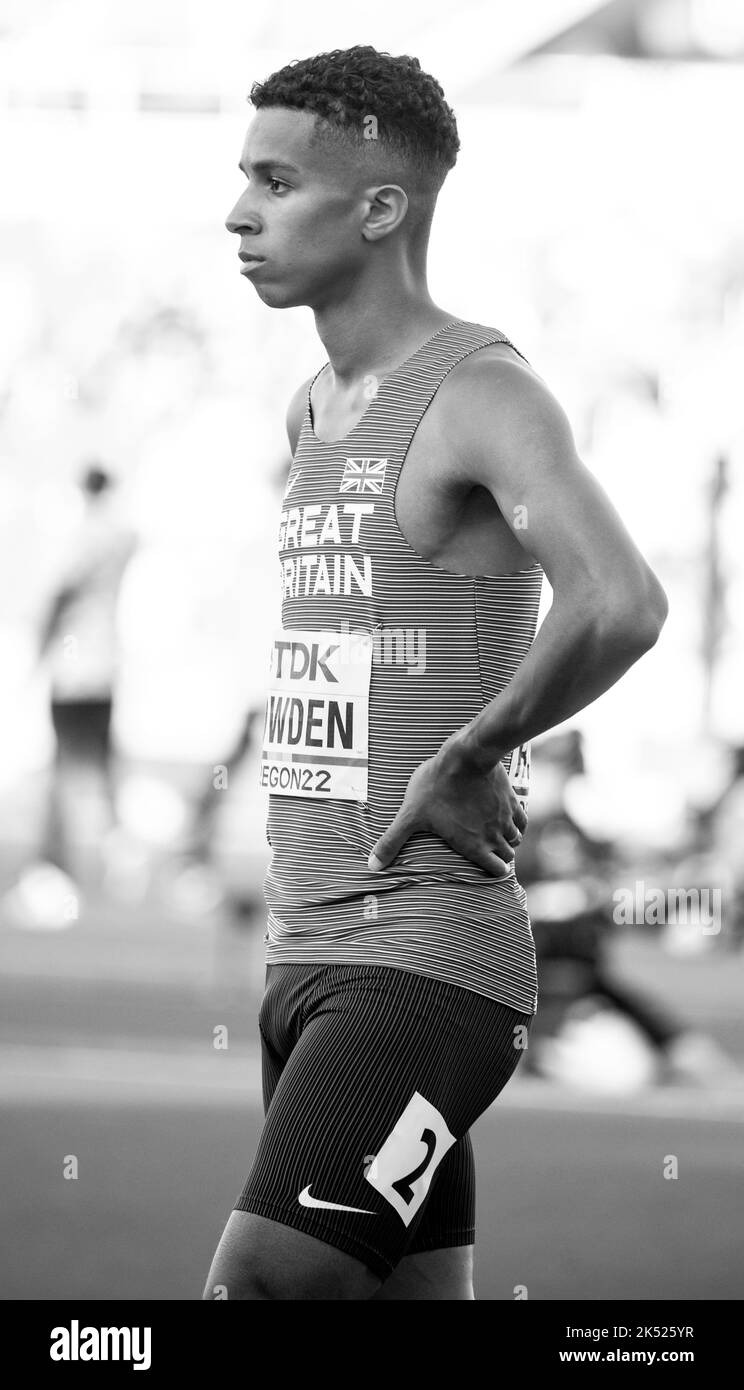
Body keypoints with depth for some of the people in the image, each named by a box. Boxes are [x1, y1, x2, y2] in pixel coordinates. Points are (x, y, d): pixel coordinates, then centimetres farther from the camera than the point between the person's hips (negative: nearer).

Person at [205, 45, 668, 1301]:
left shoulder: (485, 395, -12)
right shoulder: (315, 410, 15)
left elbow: (620, 608, -31)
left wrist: (466, 760, -19)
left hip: (429, 961, -9)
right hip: (304, 956, 9)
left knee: (253, 1288, -20)